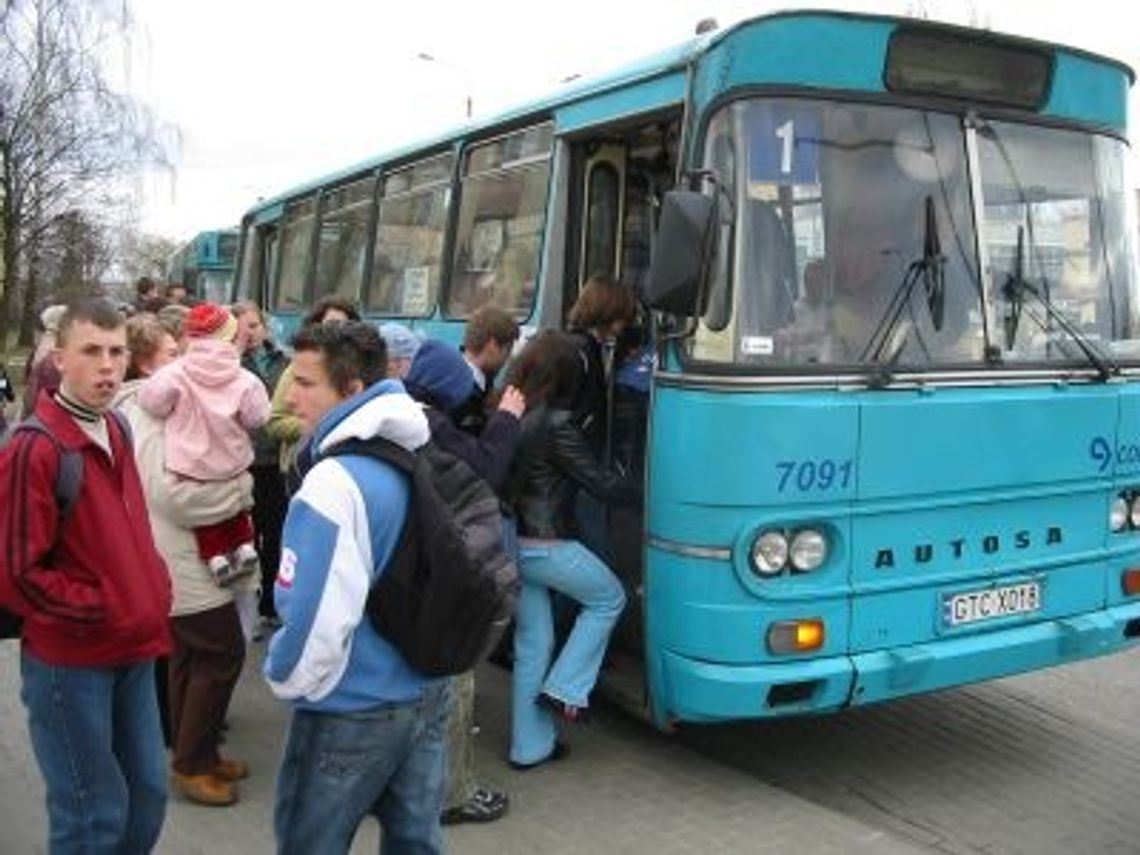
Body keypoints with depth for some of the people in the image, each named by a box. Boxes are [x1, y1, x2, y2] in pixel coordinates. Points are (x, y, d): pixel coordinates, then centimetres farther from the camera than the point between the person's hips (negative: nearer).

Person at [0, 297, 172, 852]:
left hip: (131, 651, 8)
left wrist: (152, 591, 5)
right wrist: (101, 611, -16)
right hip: (69, 660, -8)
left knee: (147, 796, 18)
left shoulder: (115, 433, 8)